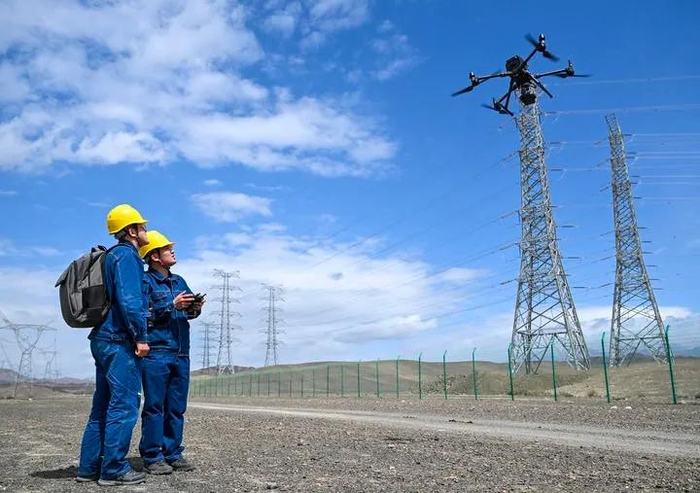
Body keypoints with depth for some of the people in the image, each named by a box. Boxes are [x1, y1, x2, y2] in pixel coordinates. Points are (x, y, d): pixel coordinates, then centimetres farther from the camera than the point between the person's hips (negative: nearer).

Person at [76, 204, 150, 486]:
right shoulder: (127, 255, -10)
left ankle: (89, 467, 19)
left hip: (103, 340, 10)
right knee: (124, 405, -5)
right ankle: (114, 470, 0)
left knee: (103, 405, 14)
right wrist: (140, 337, -18)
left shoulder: (111, 257, 19)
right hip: (120, 341, -10)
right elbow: (129, 299, -20)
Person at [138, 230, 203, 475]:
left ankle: (173, 453, 18)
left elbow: (189, 310, 17)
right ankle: (151, 457, 5)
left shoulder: (179, 281, 17)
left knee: (176, 407, 10)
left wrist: (195, 308, -5)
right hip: (156, 352, -6)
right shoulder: (145, 281, -3)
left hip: (181, 354, 7)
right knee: (154, 406, -2)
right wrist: (171, 305, -18)